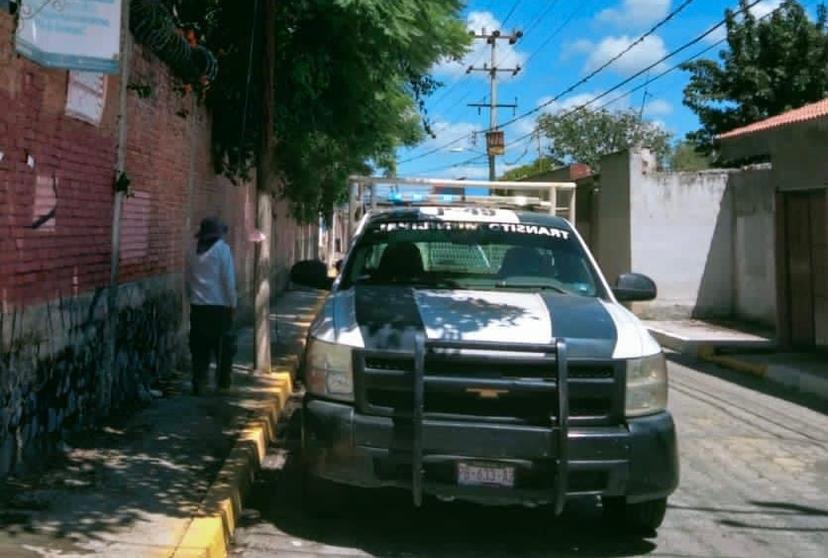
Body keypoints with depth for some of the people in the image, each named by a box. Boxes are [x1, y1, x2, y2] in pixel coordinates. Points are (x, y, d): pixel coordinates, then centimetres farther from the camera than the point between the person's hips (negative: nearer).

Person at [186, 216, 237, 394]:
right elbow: (229, 280, -10)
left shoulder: (195, 253, 10)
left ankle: (198, 384, 6)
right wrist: (232, 304, -4)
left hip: (197, 306, 5)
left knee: (200, 347, 8)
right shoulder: (222, 249, -6)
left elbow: (188, 280, 13)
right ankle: (223, 383, 11)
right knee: (224, 346, 7)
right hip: (219, 306, -5)